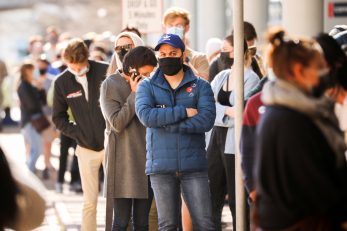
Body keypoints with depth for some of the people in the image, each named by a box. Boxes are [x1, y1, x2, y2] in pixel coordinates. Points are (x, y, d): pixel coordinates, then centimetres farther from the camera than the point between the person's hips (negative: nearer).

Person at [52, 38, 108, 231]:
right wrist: (78, 133, -3)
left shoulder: (105, 71, -9)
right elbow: (58, 117, 10)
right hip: (86, 149, 2)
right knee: (89, 202, 4)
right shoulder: (62, 82, -1)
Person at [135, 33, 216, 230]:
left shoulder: (200, 86, 6)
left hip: (194, 165, -1)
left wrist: (167, 124, -11)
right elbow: (146, 115, -10)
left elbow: (206, 120, -9)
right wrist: (183, 112, -12)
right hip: (161, 167, 1)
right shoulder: (147, 86, 9)